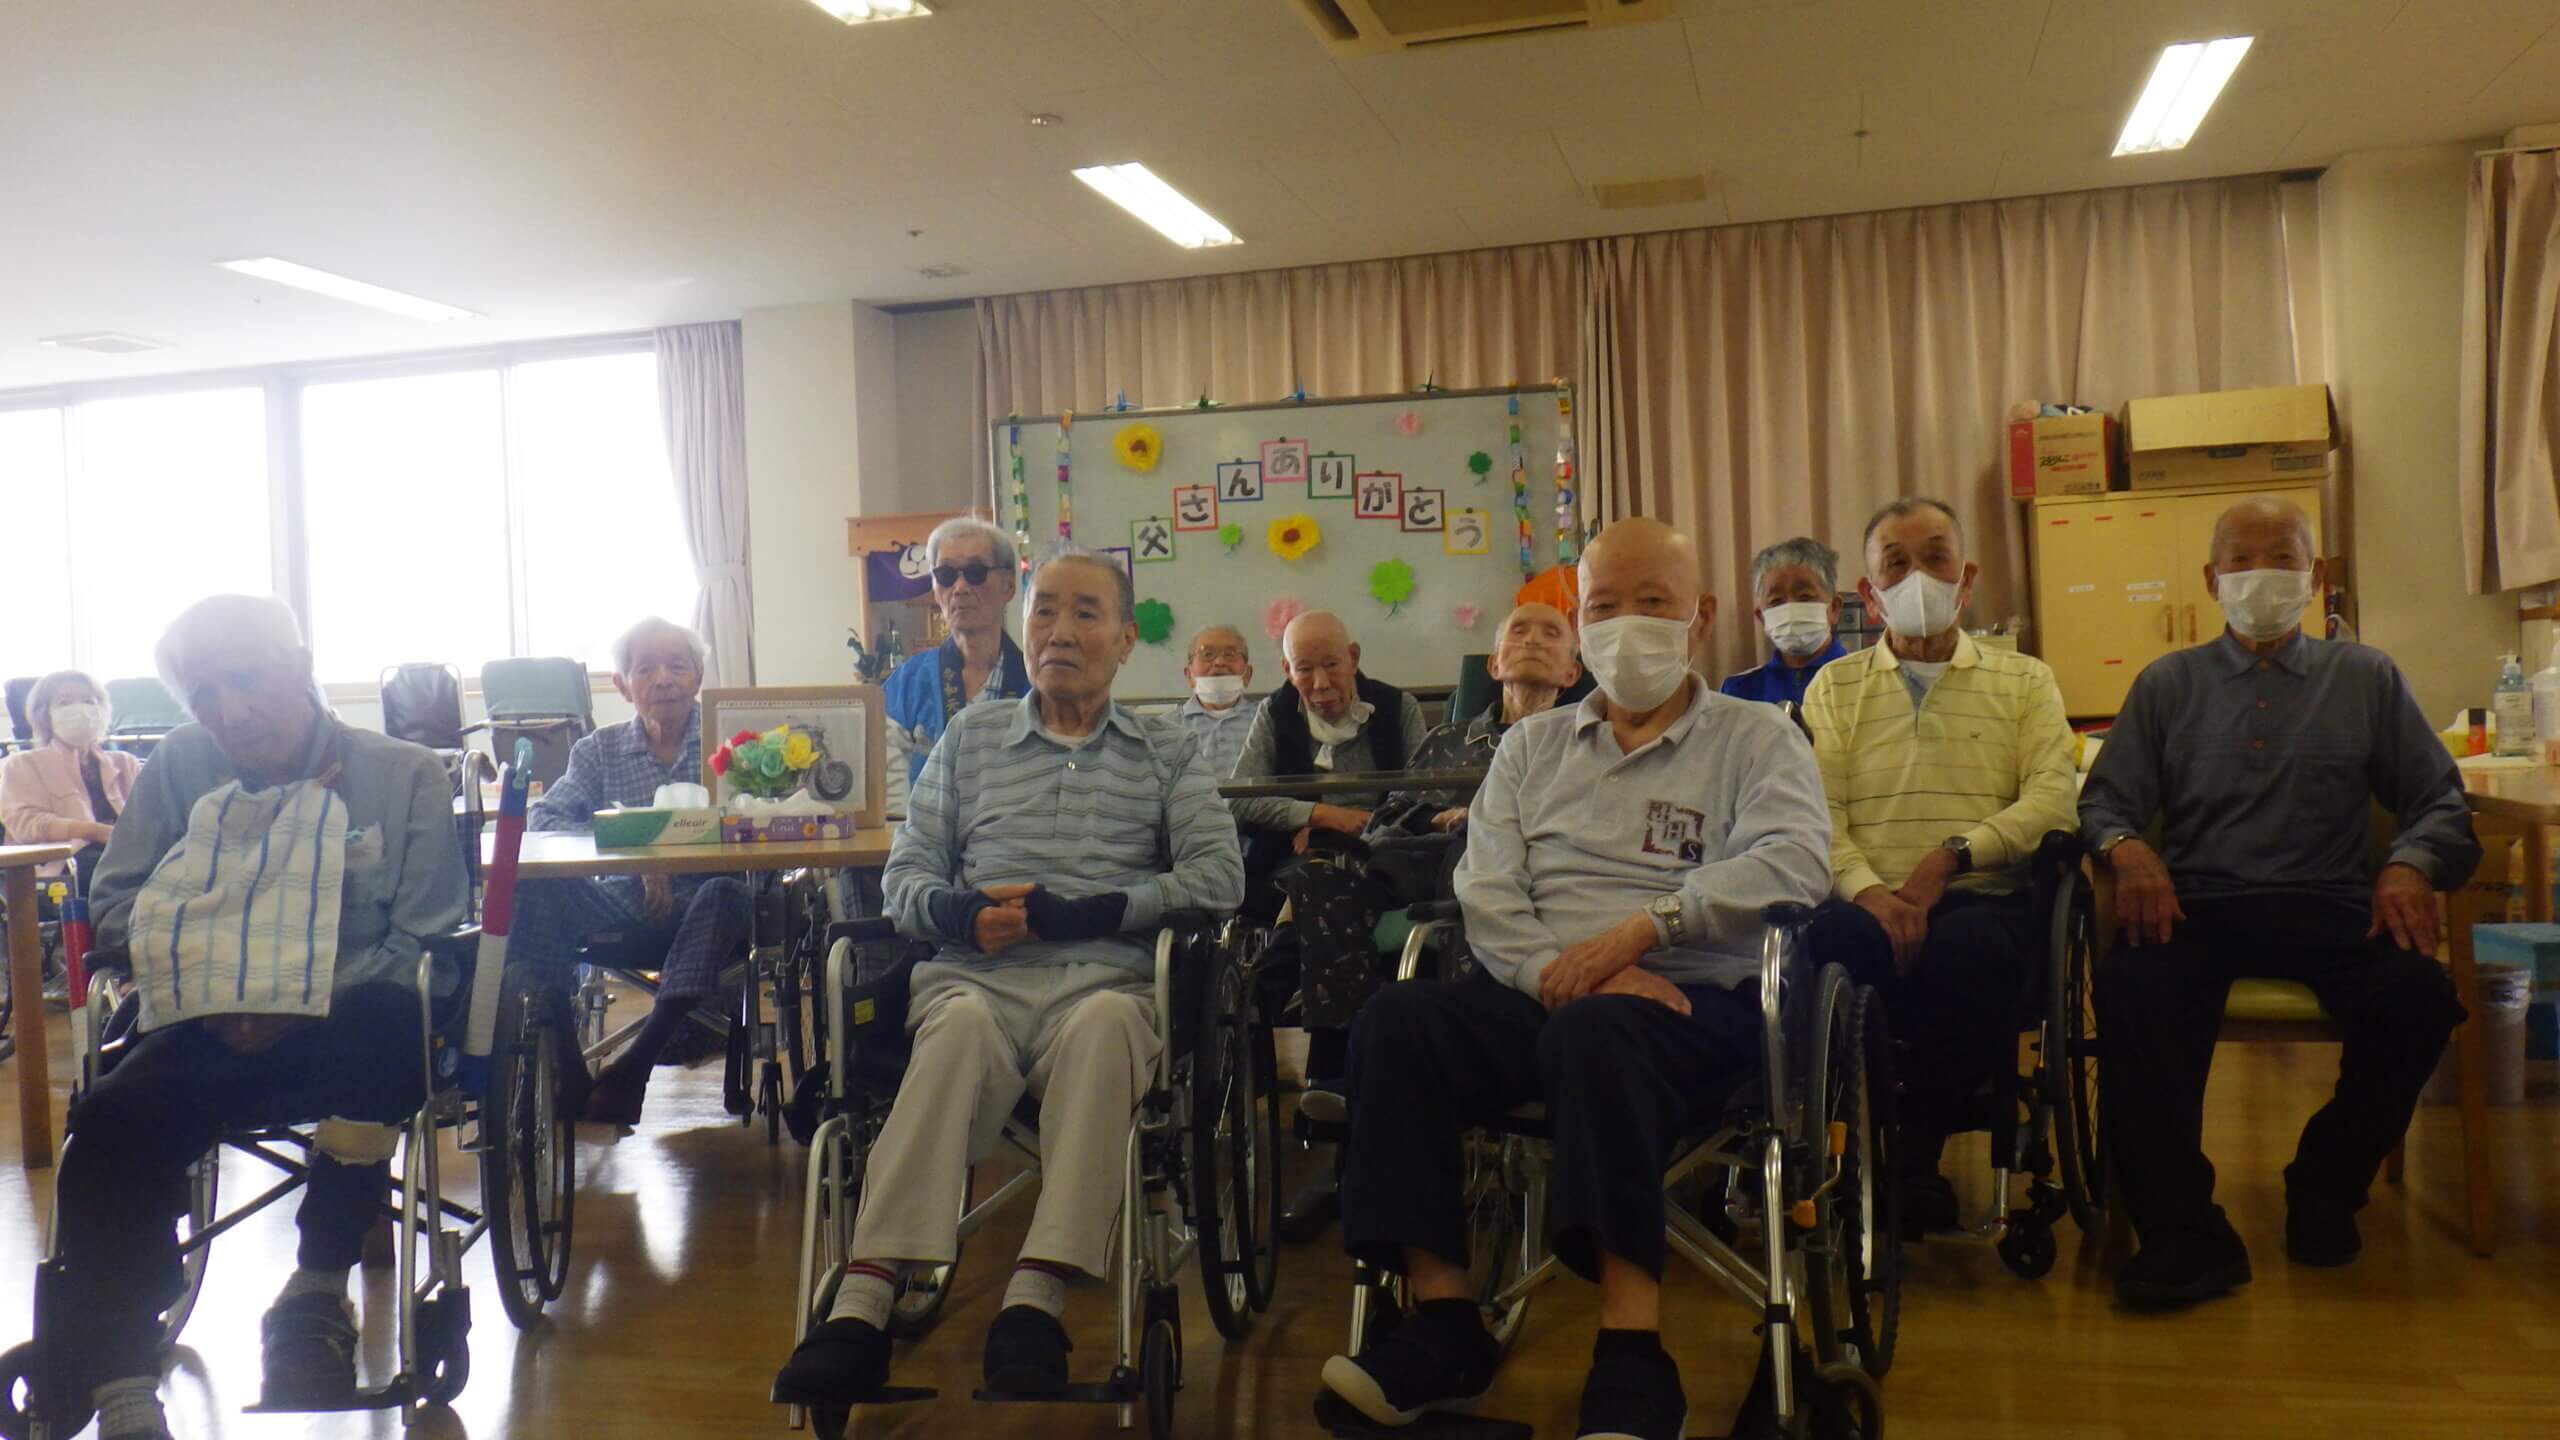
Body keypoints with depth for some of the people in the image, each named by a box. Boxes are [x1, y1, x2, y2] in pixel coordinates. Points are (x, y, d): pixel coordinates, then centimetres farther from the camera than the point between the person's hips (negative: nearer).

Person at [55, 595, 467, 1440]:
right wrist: (197, 975, -9)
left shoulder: (403, 775, 0)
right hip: (214, 1029, 3)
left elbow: (423, 936, -3)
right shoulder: (181, 767, 8)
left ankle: (318, 1289, -20)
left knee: (383, 1021, -37)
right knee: (109, 1131, -27)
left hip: (350, 1025, -2)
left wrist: (301, 1005, -17)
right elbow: (114, 904, 10)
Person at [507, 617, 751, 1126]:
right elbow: (542, 817, 0)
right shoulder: (600, 750, 11)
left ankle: (635, 1062, -28)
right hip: (626, 906, 2)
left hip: (701, 901, -2)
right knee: (535, 888, -23)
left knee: (726, 893, -35)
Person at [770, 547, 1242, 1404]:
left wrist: (1083, 912, -9)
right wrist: (959, 911, -7)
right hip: (978, 976, 1)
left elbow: (1219, 876, 4)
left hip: (1105, 980, -1)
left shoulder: (1168, 752, 20)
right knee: (961, 1027, -36)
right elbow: (905, 872, 17)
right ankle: (862, 1308, -43)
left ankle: (1035, 1304, -43)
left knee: (1104, 1023, -38)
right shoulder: (971, 736, 24)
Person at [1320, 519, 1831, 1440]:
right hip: (1540, 992, 4)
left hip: (1693, 1001, -4)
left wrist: (1640, 928, -21)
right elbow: (1485, 893, 7)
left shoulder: (1756, 740, 9)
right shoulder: (1532, 746, 20)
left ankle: (1632, 1359, -33)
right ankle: (1441, 1326, -21)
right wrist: (1560, 967, -14)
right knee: (1398, 1022, -24)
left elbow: (1796, 862, -11)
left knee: (1597, 1031, -37)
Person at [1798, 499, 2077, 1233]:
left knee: (1964, 946, -36)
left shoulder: (2024, 682, 19)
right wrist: (1868, 889, -16)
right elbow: (1816, 811, 4)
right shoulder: (1833, 687, 20)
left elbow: (2055, 799, 2)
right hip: (1872, 902, 0)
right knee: (1834, 939, -36)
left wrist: (1953, 855, -14)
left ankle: (1917, 1146, -18)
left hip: (1986, 898, 0)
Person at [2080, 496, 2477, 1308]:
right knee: (2129, 990, -35)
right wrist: (2127, 847, -13)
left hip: (2328, 905, 1)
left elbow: (2439, 800, 13)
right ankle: (2183, 1233, -25)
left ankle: (2326, 1186, -2)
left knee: (2417, 999, -31)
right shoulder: (2166, 685, 18)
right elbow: (2105, 801, 11)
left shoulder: (2367, 679, 19)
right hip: (2197, 903, -1)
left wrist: (2411, 863, -10)